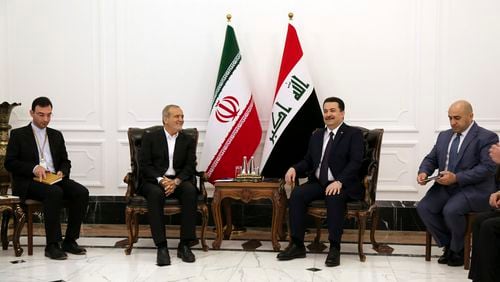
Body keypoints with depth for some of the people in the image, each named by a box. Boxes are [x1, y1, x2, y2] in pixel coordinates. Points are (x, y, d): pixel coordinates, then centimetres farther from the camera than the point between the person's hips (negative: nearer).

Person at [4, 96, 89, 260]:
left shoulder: (56, 135, 21)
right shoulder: (18, 134, 7)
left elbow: (65, 161, 21)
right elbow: (9, 163, -1)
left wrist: (62, 172, -3)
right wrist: (34, 168, -16)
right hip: (29, 182, -5)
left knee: (82, 192, -23)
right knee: (54, 192, -37)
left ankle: (70, 241, -17)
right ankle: (52, 245, -33)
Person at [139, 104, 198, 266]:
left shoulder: (188, 140, 13)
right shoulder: (150, 138, 7)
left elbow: (190, 167, 3)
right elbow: (144, 164, -1)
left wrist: (176, 181, -17)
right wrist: (161, 180, -18)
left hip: (179, 181, 2)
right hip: (154, 181, -2)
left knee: (190, 190, -33)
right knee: (156, 193, -37)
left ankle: (185, 245, -28)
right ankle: (161, 247, -36)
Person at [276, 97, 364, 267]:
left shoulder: (354, 134, 0)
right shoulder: (317, 135, 18)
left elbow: (355, 162, -13)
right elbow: (308, 161, 18)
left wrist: (339, 182, -27)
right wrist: (294, 168, -5)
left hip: (343, 185, -5)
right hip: (318, 183, 5)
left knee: (334, 197, -37)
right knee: (297, 194, -23)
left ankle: (334, 248, -29)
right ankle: (297, 245, -19)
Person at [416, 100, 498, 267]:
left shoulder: (486, 138, -5)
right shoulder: (444, 136, 17)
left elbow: (488, 168, -16)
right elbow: (431, 159, 18)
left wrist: (457, 178, -24)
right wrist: (423, 172, -7)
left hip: (474, 189, -6)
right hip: (445, 187, 7)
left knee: (450, 210, -31)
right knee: (423, 208, -18)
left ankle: (458, 249, -3)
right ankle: (448, 245, 2)